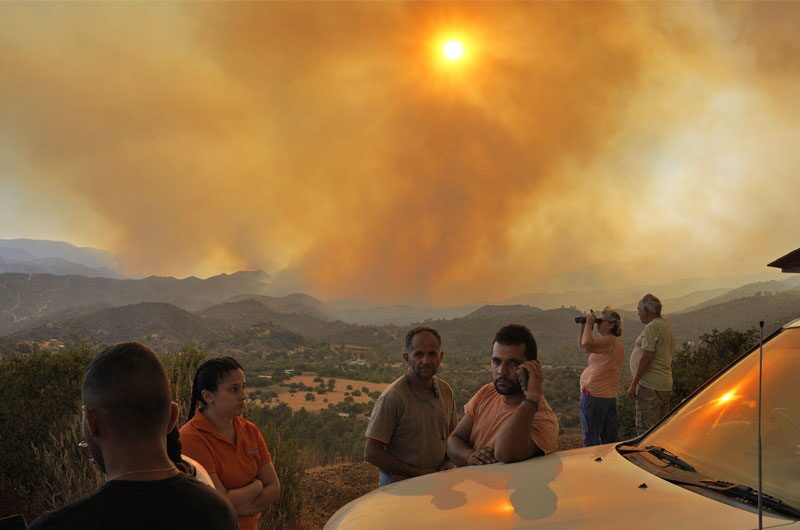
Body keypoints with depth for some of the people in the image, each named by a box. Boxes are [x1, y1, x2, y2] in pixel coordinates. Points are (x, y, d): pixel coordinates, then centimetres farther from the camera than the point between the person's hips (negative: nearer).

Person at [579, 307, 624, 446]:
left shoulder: (610, 341, -16)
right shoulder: (611, 342, 16)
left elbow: (586, 344, -34)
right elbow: (582, 346, 22)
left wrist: (589, 323, -20)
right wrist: (583, 327, 9)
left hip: (594, 395, -10)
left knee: (591, 438, -4)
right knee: (609, 438, 16)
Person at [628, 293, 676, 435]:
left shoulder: (651, 328, -13)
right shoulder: (667, 327, 17)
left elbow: (646, 358, -19)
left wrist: (634, 384, -16)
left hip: (650, 386, -10)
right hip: (666, 385, 10)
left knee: (645, 429, -7)